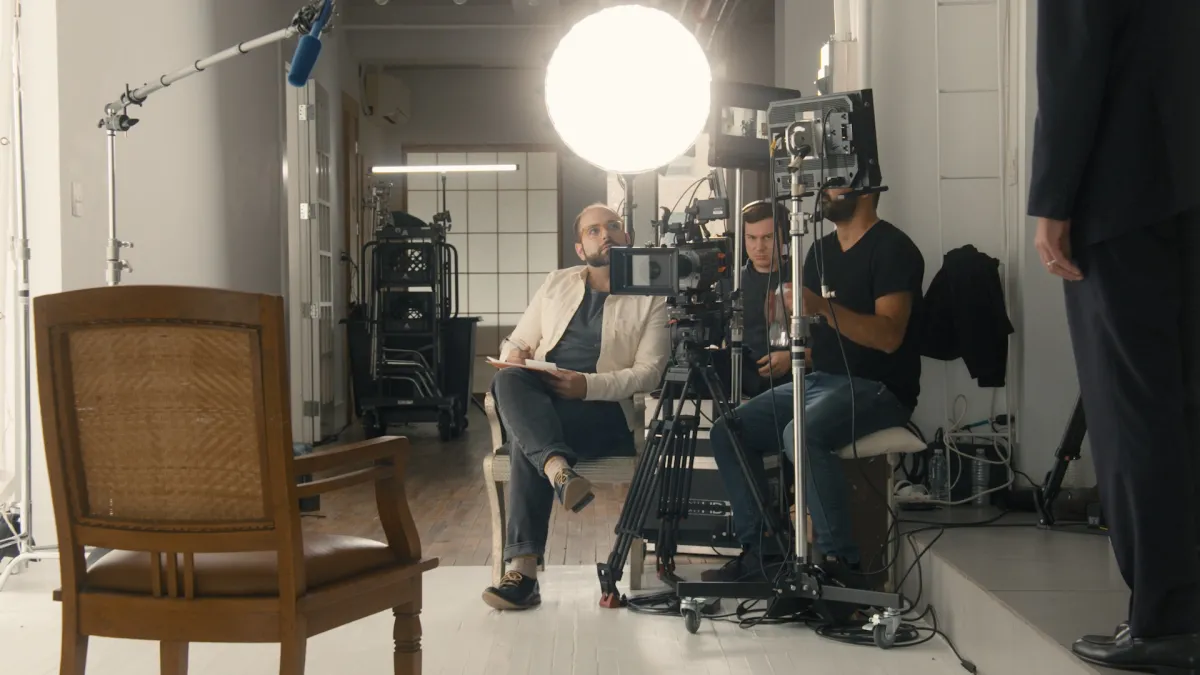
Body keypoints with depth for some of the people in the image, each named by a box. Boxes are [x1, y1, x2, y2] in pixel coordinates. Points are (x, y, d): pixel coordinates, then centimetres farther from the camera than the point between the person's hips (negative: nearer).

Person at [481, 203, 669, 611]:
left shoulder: (650, 299, 7)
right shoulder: (557, 284, 21)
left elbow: (647, 374, -3)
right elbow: (517, 342, 23)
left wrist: (589, 385, -19)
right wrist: (513, 355, -4)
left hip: (602, 409, -3)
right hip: (539, 401, 4)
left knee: (526, 443, -35)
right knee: (508, 380, -34)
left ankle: (523, 569, -39)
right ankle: (560, 471, -55)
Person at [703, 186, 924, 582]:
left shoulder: (893, 249, -9)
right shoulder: (822, 250, 16)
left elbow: (889, 335, -21)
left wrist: (823, 307, -32)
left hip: (877, 387, -8)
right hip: (818, 380, 8)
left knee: (803, 435, -35)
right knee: (728, 432, -7)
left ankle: (840, 560, -25)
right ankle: (761, 549, -4)